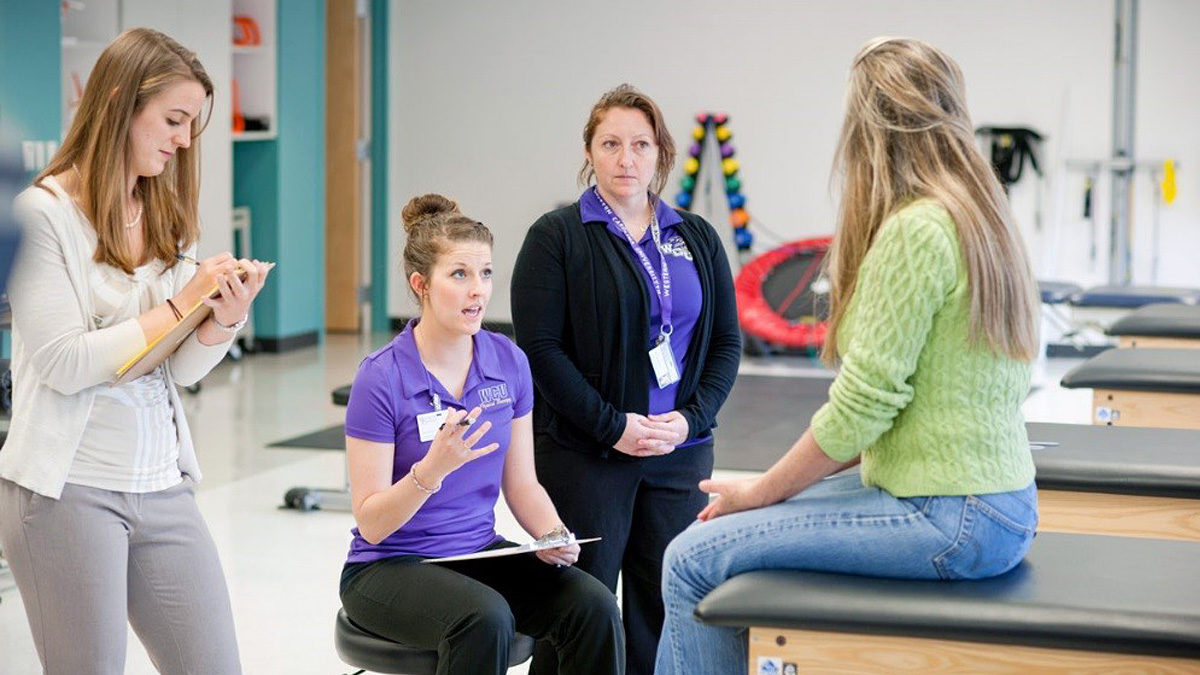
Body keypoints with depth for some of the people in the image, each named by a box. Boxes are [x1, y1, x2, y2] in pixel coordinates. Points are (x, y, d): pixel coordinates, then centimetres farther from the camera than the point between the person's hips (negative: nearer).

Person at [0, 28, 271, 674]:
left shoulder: (168, 216, 12)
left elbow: (185, 369, 10)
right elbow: (65, 364, -15)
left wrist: (225, 318, -10)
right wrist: (180, 304, -12)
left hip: (162, 486, 6)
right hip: (69, 491, -6)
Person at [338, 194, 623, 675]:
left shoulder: (509, 362, 1)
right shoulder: (381, 378, -14)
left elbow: (521, 483, 9)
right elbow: (371, 523, -13)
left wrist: (554, 536, -12)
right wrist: (432, 469, -30)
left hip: (480, 554, 5)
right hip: (389, 567, -5)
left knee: (593, 604, -22)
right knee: (484, 617, -36)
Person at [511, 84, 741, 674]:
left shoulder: (697, 239, 11)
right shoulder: (556, 237, -2)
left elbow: (726, 342, 10)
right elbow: (541, 348, -9)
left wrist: (691, 418, -7)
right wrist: (613, 426, -14)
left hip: (680, 450, 4)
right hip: (583, 454, -4)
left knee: (666, 604, 4)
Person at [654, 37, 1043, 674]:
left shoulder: (914, 231, -18)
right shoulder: (981, 216, 12)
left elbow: (863, 404, -18)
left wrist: (759, 492, -4)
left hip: (949, 522, -10)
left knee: (695, 560, -8)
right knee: (738, 529, 20)